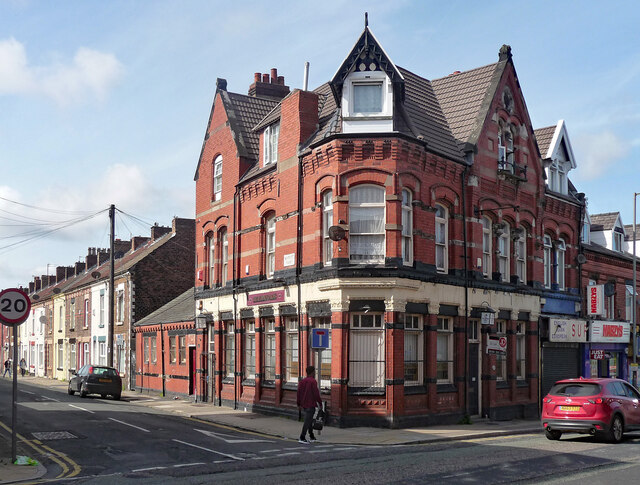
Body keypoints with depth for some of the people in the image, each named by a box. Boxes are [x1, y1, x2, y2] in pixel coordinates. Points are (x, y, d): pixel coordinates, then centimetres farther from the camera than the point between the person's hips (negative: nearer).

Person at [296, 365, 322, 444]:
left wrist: (299, 403, 15)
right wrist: (320, 403, -5)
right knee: (307, 421, -6)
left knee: (310, 420, 18)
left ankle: (312, 437, 24)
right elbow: (316, 393, -15)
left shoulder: (302, 381, 9)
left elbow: (299, 392, 8)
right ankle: (302, 438, -10)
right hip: (311, 405, -8)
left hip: (304, 405, 8)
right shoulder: (313, 381, -12)